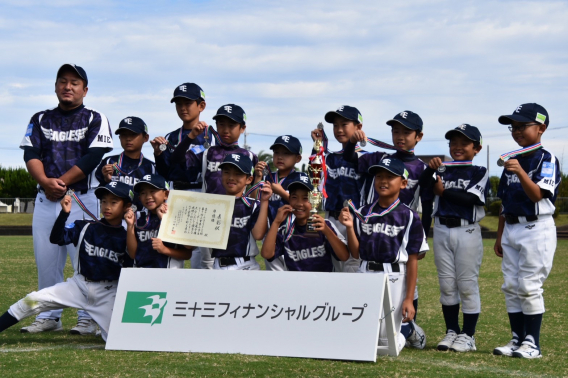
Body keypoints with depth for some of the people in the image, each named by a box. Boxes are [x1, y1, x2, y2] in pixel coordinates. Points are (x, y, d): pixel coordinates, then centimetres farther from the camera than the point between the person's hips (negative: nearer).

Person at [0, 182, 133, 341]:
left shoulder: (126, 237, -3)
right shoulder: (84, 227, -1)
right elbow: (56, 238, -13)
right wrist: (64, 213, -24)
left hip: (109, 293, -1)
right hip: (79, 286, 1)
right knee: (33, 300, -15)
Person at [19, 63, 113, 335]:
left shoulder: (95, 120, 5)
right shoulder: (40, 120, 15)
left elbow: (92, 157, -7)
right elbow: (30, 154, 4)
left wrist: (61, 182, -13)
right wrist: (46, 181, -14)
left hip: (81, 198, -4)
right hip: (45, 200, 4)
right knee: (45, 259, 4)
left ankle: (88, 318, -2)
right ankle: (49, 316, 13)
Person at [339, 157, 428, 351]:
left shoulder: (408, 216, -5)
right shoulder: (363, 213, 7)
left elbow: (412, 261, -5)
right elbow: (356, 253, 7)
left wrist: (409, 299, -9)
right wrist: (349, 227, -9)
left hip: (394, 279, -4)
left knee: (387, 342, -4)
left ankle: (408, 328, 31)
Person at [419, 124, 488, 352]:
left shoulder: (480, 172, 1)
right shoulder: (443, 170, 12)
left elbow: (471, 198, -14)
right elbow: (423, 185, -4)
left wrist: (444, 192, -9)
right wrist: (430, 169, -21)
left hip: (467, 231, -4)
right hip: (442, 230, 4)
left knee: (467, 284, -2)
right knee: (446, 284, 8)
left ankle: (468, 336, 3)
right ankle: (452, 331, 17)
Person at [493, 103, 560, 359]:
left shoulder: (547, 160, -9)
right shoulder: (512, 160, 14)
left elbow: (538, 194, -22)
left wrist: (520, 172, -37)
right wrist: (499, 236, 17)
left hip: (536, 229, -8)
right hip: (511, 229, 8)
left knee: (529, 287, -7)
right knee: (510, 287, 8)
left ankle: (532, 344, 0)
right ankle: (517, 340, 16)